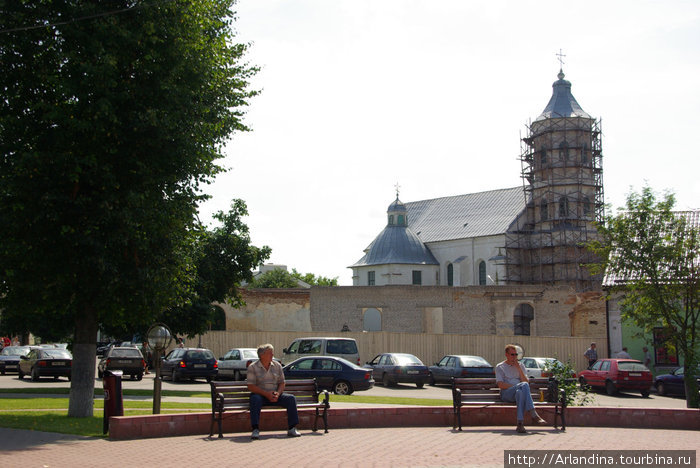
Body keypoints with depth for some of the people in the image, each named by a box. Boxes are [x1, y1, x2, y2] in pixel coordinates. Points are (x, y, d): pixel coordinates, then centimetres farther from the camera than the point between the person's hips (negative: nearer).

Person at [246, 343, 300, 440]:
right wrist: (266, 394, -20)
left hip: (275, 395, 4)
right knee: (255, 399, -37)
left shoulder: (277, 365, 9)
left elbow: (282, 383, 11)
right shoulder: (253, 367, -4)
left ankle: (292, 429, -18)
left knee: (291, 398, -20)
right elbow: (251, 386, -10)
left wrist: (278, 393, -11)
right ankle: (255, 430, -36)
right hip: (260, 395, -3)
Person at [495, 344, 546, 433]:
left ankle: (520, 424, -47)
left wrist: (518, 368, -1)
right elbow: (500, 385, -2)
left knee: (520, 392, -39)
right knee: (524, 385, -35)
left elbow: (526, 381, 8)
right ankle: (534, 415, -46)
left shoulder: (520, 365, 23)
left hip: (520, 391, 3)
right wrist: (515, 386, -12)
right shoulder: (500, 367, 12)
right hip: (506, 393, -3)